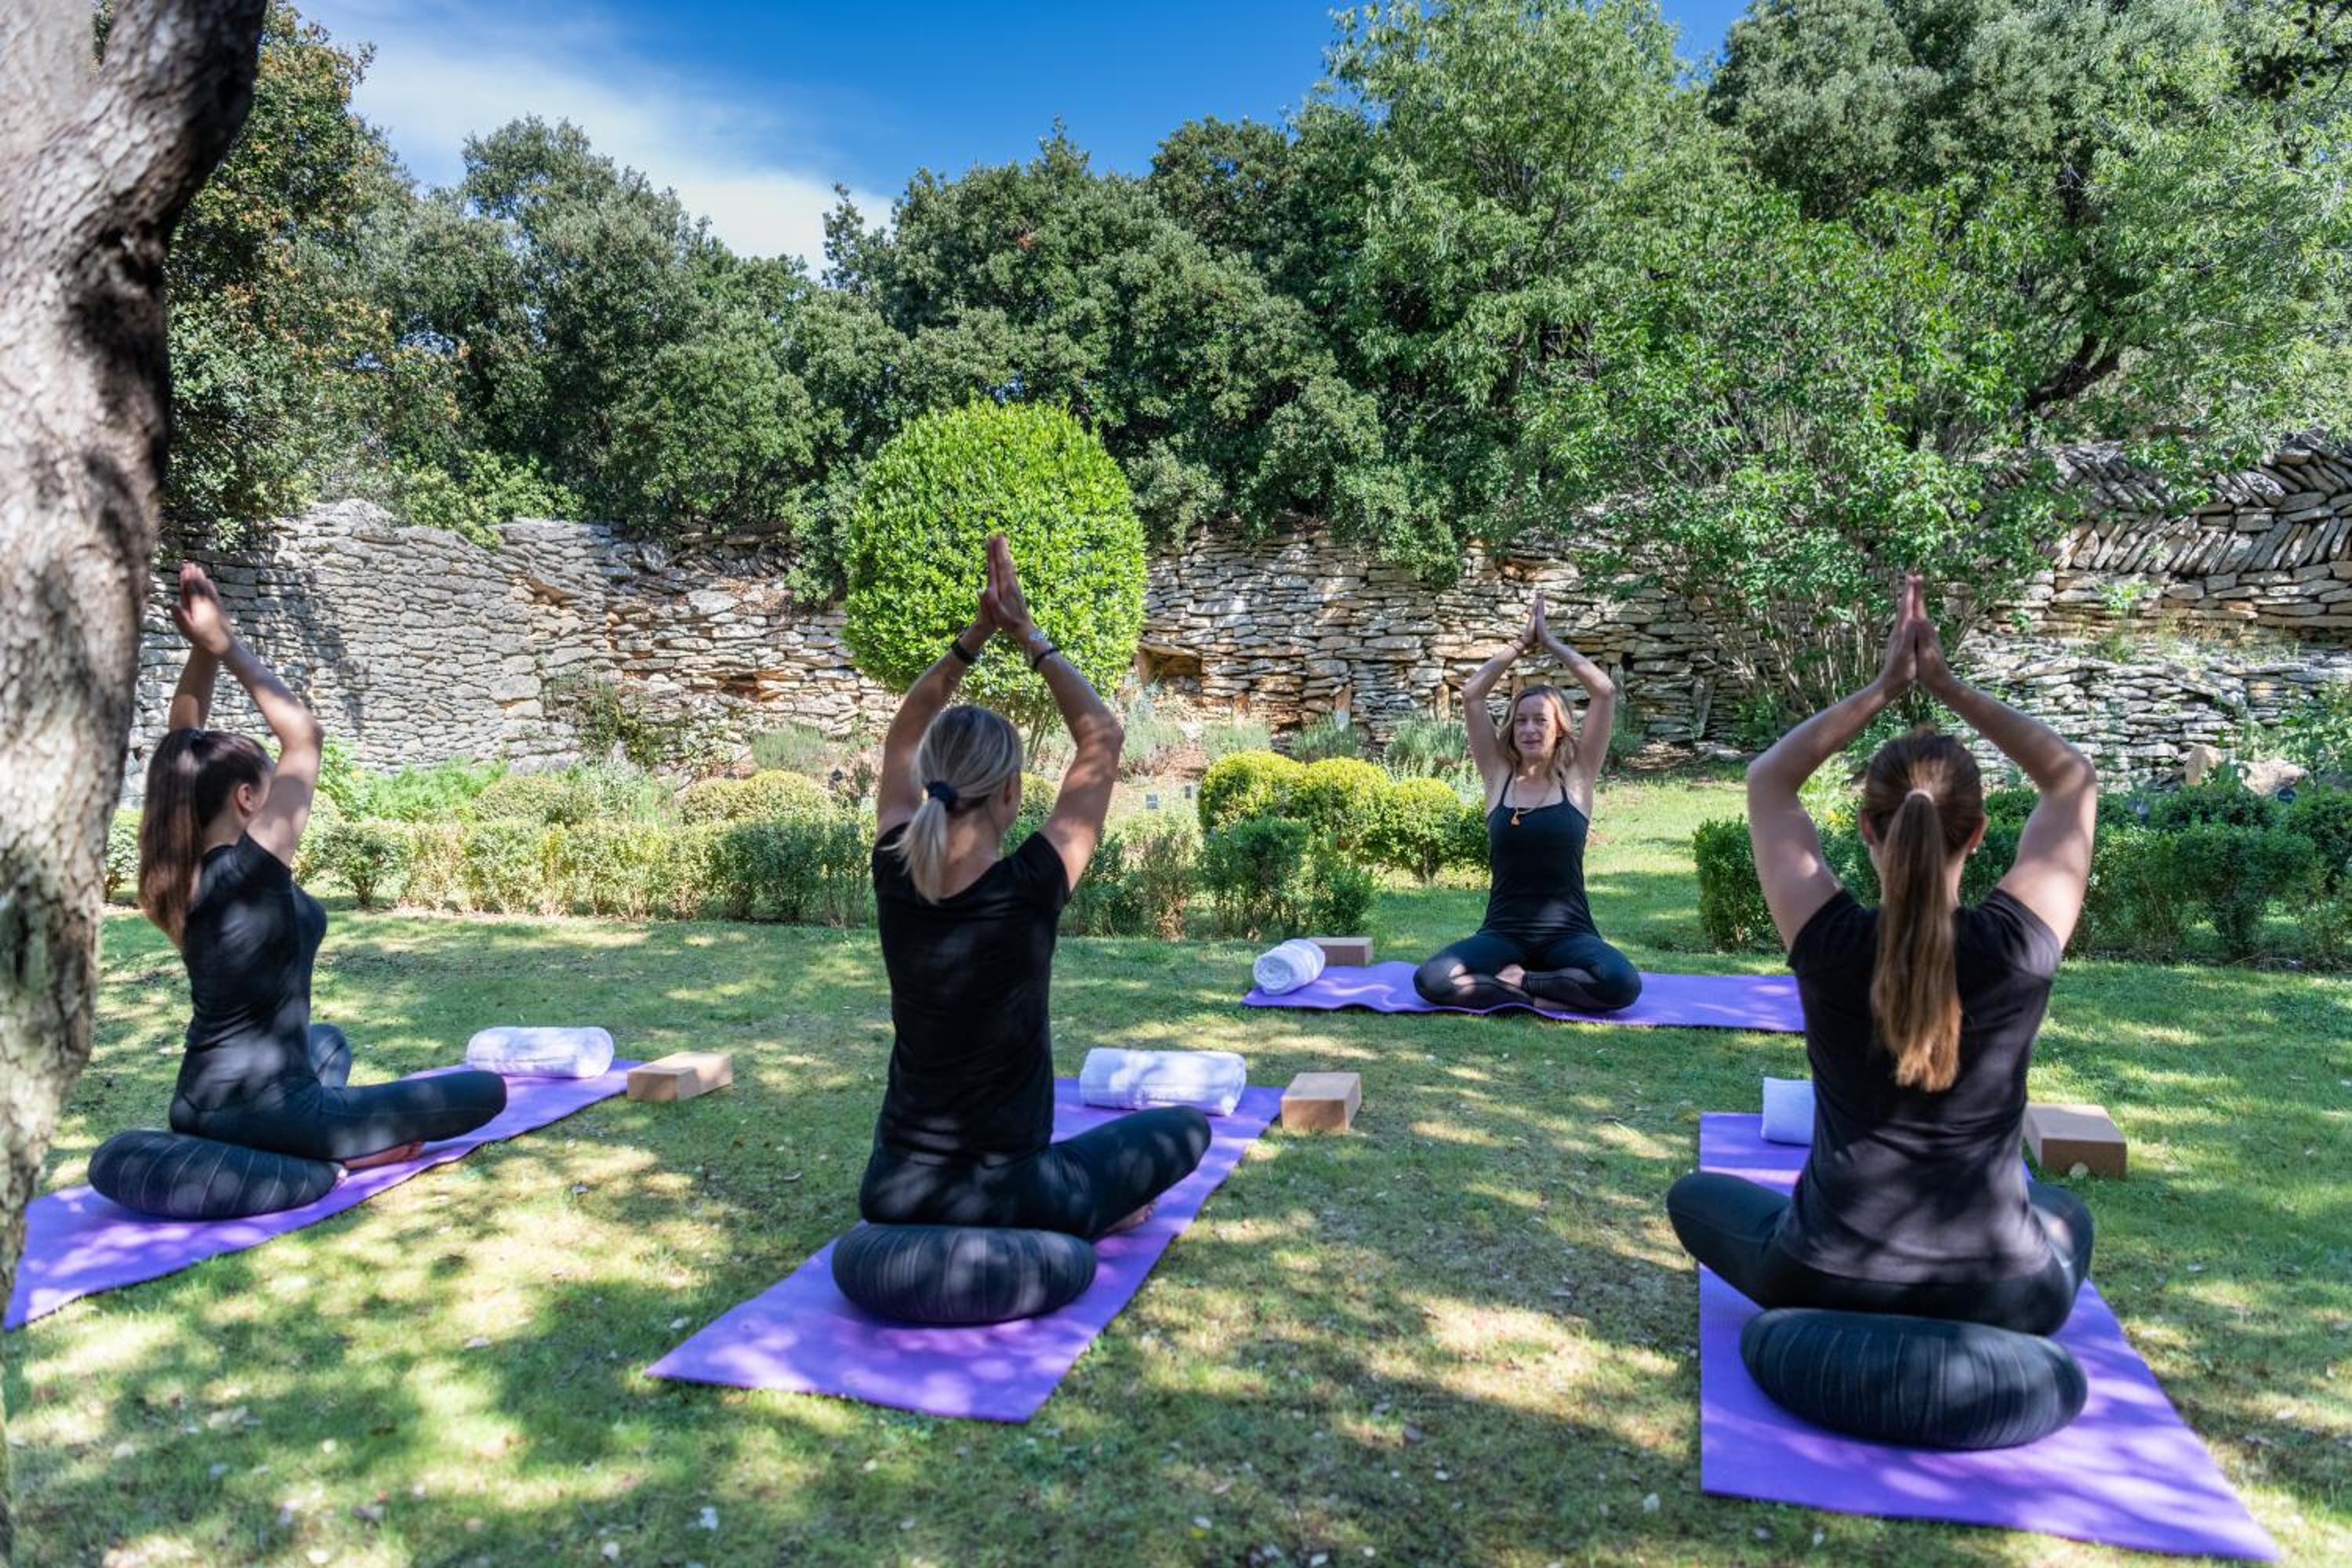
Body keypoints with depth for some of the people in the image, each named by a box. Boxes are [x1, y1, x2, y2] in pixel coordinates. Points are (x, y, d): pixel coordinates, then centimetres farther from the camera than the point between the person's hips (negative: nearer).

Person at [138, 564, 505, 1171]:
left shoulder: (175, 872, 0)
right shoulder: (251, 867, -20)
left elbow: (184, 747, 7)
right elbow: (303, 734, -16)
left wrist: (202, 649, -4)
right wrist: (225, 646, -12)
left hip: (199, 1112, 8)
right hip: (264, 1116, -8)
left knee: (327, 1041, 41)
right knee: (486, 1091, -1)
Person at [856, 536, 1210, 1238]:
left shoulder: (895, 876, -10)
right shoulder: (1029, 888, -22)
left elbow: (904, 738, 8)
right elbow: (1102, 736, -9)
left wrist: (974, 637, 3)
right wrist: (1028, 636, -2)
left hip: (893, 1193, 5)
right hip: (1007, 1202, -5)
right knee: (1189, 1124, 18)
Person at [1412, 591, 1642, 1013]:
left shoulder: (1576, 776, 1)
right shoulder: (1498, 775, 4)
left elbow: (1605, 691, -7)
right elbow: (1471, 695, -2)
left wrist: (1550, 640, 1)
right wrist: (1522, 643, 2)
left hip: (1567, 933, 0)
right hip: (1504, 933, 1)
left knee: (1622, 984, -31)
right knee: (1429, 981, -26)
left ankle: (1514, 982, -10)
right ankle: (1545, 994, -10)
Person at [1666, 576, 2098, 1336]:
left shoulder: (1831, 947, -18)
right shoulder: (2016, 949, -16)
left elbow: (1768, 780, -1)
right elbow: (2073, 778, 1)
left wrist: (1883, 689, -1)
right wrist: (1948, 684, -3)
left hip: (1829, 1283, -2)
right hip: (2004, 1299, 3)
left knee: (1694, 1195, 28)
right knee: (2065, 1211, 38)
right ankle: (1981, 1334, 20)